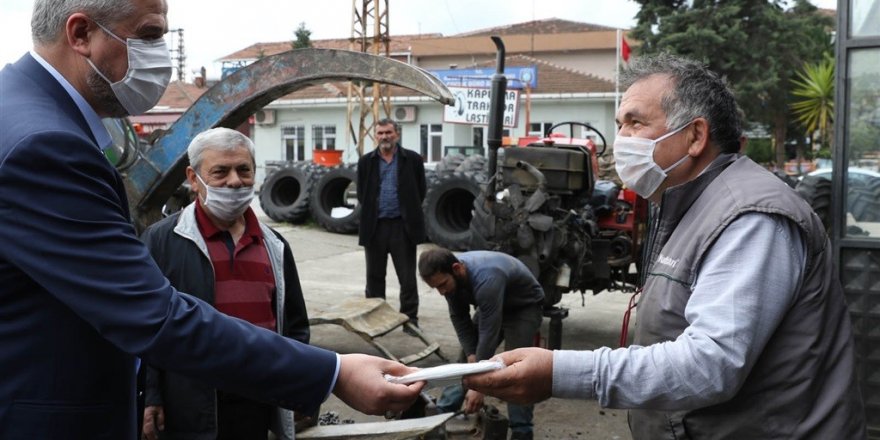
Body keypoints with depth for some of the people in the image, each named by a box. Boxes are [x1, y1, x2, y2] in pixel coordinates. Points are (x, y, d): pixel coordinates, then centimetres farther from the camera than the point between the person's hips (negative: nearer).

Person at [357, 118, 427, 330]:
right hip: (375, 226, 2)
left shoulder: (412, 159, 0)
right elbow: (361, 194, 10)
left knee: (408, 277, 3)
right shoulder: (366, 161, 6)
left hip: (402, 226, -2)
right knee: (375, 276, 10)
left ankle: (410, 319, 11)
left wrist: (408, 213, 4)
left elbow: (420, 191, 5)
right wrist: (370, 215, 5)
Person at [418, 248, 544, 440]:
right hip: (493, 305, 7)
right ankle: (442, 413, 13)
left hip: (524, 306, -7)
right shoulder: (451, 276, -19)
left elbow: (489, 334, -39)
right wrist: (472, 358, -17)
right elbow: (459, 319, -8)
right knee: (465, 358, 3)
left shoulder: (486, 280, -42)